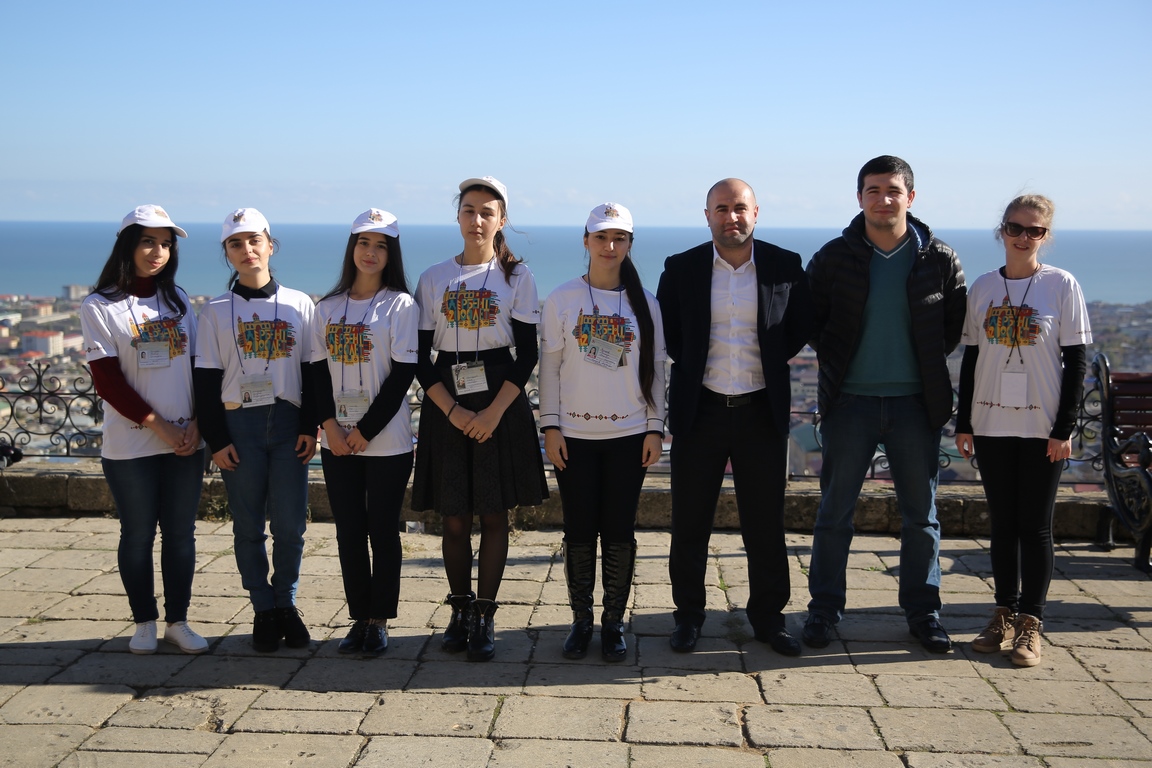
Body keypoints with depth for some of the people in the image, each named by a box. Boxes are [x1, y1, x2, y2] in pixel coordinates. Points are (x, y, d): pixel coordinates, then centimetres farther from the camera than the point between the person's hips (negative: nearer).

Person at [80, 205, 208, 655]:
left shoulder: (178, 300, 10)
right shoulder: (100, 307, -3)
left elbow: (198, 366, 9)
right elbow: (108, 381, -9)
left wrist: (197, 424, -4)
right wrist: (159, 426, -13)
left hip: (186, 442, 4)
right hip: (130, 446, -3)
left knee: (180, 533, 8)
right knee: (138, 535, 6)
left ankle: (177, 622, 18)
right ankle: (144, 623, 20)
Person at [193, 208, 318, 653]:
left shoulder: (299, 304, 6)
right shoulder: (216, 311, 4)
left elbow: (311, 370, 6)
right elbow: (207, 380, 2)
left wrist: (309, 427, -2)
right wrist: (216, 440, -4)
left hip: (288, 423, 0)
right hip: (238, 424, 0)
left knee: (291, 523, 0)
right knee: (248, 525, 4)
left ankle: (286, 604, 18)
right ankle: (263, 611, 17)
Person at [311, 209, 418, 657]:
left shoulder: (401, 305, -4)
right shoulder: (328, 308, 9)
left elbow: (403, 374, -9)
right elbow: (319, 369, 7)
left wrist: (366, 431, -12)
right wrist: (329, 424, -8)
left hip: (386, 440, -4)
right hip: (337, 440, 4)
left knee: (383, 532, 3)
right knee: (348, 532, 8)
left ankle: (380, 621, 15)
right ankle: (359, 617, 20)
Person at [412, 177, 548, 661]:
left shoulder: (515, 276, 2)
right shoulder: (433, 279, 7)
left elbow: (527, 353, -2)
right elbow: (421, 358, 3)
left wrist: (494, 412, -13)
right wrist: (453, 411, -10)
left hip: (500, 402, -1)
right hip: (446, 406, 2)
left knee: (493, 515, 1)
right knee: (454, 518, 5)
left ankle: (484, 617, 11)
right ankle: (460, 610, 20)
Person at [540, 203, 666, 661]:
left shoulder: (644, 303, 5)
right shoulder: (562, 299, 1)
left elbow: (654, 369, 7)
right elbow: (550, 365, 2)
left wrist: (654, 427, 2)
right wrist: (550, 425, -3)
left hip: (629, 434, 1)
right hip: (574, 434, -1)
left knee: (619, 531, 4)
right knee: (579, 531, 4)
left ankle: (614, 623, 16)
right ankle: (581, 620, 18)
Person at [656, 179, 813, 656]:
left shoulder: (785, 267, 0)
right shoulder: (681, 269, 0)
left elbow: (801, 328, 9)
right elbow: (666, 332, 9)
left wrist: (768, 364, 4)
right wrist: (694, 366, 3)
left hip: (763, 411, 0)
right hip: (699, 410, 0)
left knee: (766, 523, 8)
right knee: (690, 522, 7)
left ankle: (768, 617, 23)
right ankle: (688, 616, 23)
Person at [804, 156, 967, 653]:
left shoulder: (939, 259, 1)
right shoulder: (834, 257, -1)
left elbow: (958, 319, 11)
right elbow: (807, 317, 7)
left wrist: (930, 358, 5)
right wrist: (833, 358, 2)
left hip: (916, 402, 1)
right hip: (850, 401, -1)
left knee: (921, 513, 9)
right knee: (835, 510, 5)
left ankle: (923, 611, 24)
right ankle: (824, 609, 18)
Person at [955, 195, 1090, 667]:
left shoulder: (1062, 286, -3)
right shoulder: (983, 287, 6)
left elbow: (1077, 360, -3)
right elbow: (971, 358, 9)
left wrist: (1064, 428, -8)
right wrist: (963, 423, 5)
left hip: (1043, 427, -3)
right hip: (991, 424, 3)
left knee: (1035, 526, 2)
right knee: (1002, 523, 9)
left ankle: (1030, 623, 10)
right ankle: (1005, 613, 20)